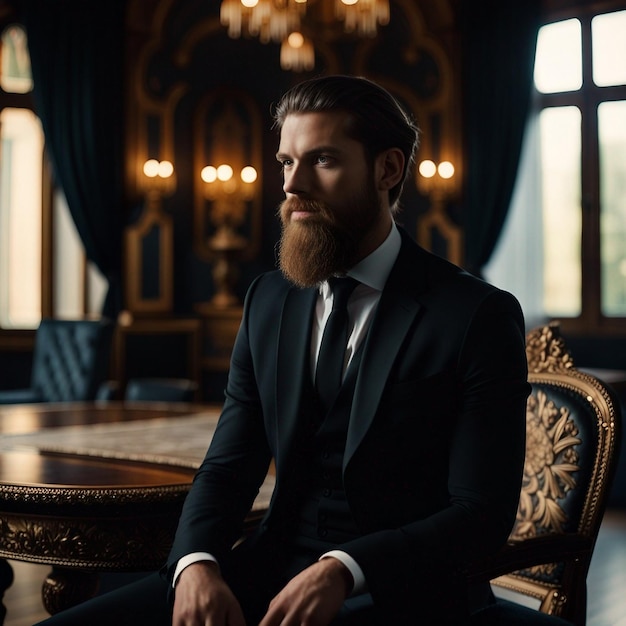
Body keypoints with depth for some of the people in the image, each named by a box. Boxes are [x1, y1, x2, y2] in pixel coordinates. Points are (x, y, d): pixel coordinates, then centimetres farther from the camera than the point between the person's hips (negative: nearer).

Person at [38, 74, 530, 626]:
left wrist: (343, 571, -22)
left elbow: (482, 512, -9)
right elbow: (228, 467, 9)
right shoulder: (269, 301, 10)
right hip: (271, 571, 5)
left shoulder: (480, 316, -6)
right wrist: (197, 562, -11)